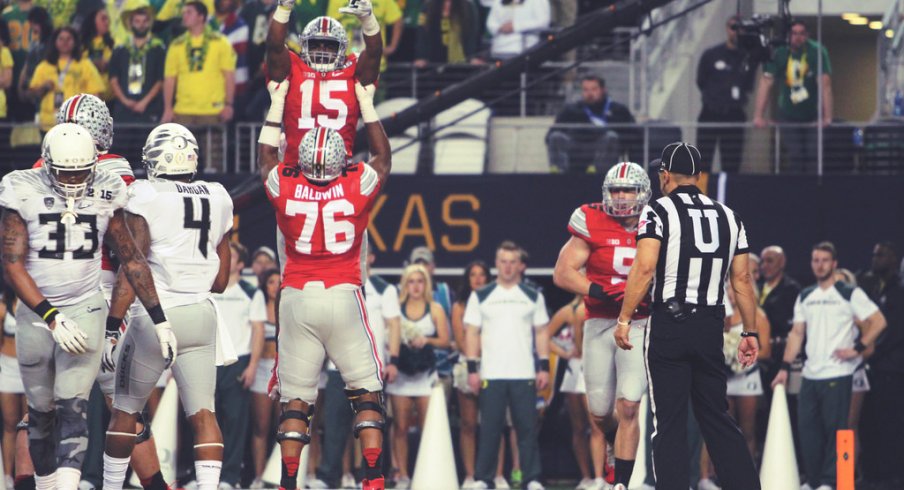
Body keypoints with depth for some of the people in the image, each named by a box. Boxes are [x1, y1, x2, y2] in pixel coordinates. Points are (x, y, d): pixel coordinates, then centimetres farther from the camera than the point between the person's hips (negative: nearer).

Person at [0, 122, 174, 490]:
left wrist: (159, 319, 8)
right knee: (40, 414, 10)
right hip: (36, 313, 0)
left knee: (72, 408, -15)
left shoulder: (104, 194, -1)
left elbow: (131, 259, 8)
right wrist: (52, 318, -19)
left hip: (85, 310, 0)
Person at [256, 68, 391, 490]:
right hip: (344, 297, -1)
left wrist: (277, 104, 31)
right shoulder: (358, 186, -3)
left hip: (297, 298, 1)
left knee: (295, 399, 5)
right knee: (367, 393, 6)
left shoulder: (284, 187, -2)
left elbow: (267, 155, 22)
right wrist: (367, 105, 29)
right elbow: (383, 156, 19)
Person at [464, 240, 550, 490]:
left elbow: (541, 333, 10)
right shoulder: (480, 297, 7)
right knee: (489, 429, 0)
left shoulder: (533, 297, 10)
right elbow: (472, 333, 5)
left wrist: (544, 367, 1)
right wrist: (472, 369, -4)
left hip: (524, 375, 1)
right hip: (491, 375, -1)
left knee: (527, 428, -1)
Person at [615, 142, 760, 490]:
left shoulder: (659, 212, -4)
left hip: (669, 324, -5)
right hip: (710, 328, 5)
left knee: (670, 422, -1)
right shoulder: (728, 216, 12)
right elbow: (742, 280, 10)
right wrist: (750, 333, 14)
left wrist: (624, 320, -10)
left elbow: (644, 269, -14)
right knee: (717, 417, 13)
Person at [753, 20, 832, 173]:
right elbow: (766, 83, -6)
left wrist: (827, 117, -24)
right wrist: (758, 116, -12)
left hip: (812, 116, -1)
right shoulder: (779, 54, -5)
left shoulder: (817, 52, -10)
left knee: (813, 160, -8)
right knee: (795, 161, -6)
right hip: (788, 118, 1)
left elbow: (824, 84, -16)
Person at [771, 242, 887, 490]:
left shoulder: (850, 294, -1)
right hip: (810, 374, 5)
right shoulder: (805, 297, 15)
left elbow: (878, 322, -3)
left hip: (837, 374, -5)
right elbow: (797, 333, 14)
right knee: (807, 428, 4)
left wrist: (857, 348, -10)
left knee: (835, 428, -6)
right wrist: (785, 367, 5)